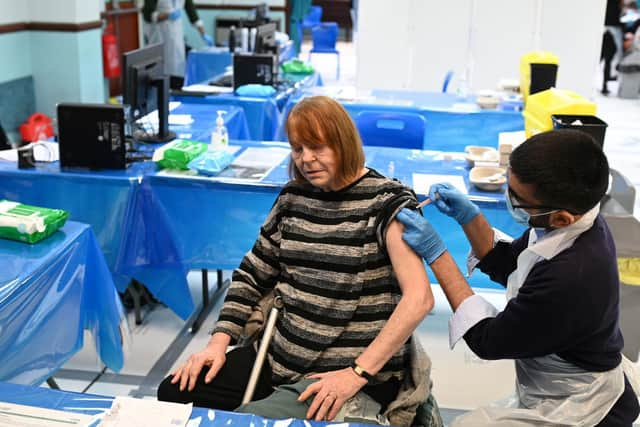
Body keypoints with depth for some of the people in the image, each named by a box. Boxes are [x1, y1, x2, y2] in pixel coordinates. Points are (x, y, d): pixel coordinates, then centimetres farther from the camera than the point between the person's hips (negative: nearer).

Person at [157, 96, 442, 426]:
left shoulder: (385, 202, -12)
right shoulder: (293, 198, 7)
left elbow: (419, 299, -20)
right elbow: (252, 274, 14)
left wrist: (358, 374, -23)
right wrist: (219, 341, 2)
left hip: (360, 374, -6)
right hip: (284, 357, 7)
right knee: (175, 393, -1)